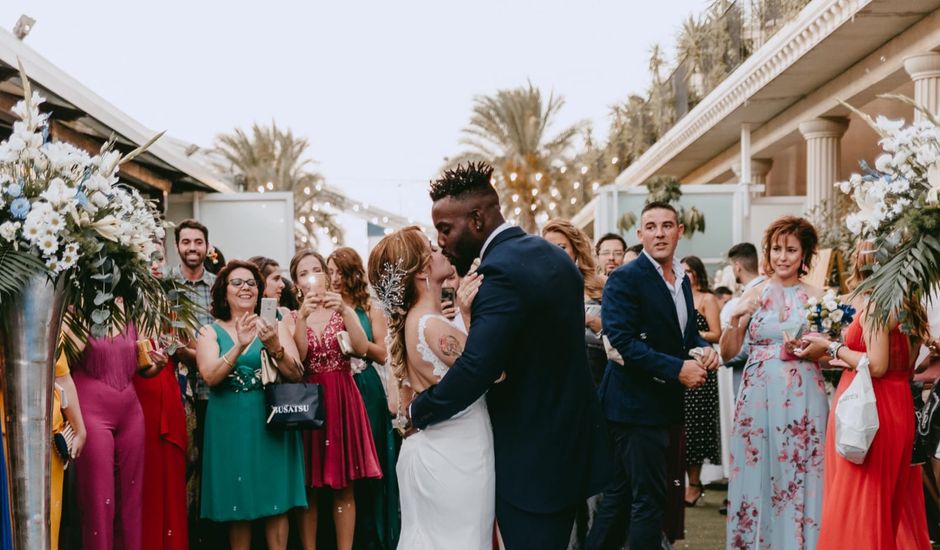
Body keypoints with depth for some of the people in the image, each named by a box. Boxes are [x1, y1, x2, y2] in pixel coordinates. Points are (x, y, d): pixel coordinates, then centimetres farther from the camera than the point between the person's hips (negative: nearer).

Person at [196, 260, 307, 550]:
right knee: (237, 501, 4)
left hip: (271, 421, 0)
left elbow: (296, 375, -5)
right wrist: (240, 346, -25)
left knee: (276, 498, 0)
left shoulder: (275, 327, 4)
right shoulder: (210, 331, 4)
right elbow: (210, 376, -12)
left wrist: (274, 348, -23)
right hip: (230, 424, 0)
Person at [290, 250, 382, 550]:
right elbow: (297, 357, -11)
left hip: (343, 400, 1)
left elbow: (362, 348, -10)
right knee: (308, 486, 0)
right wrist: (302, 317, -21)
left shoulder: (343, 310, 7)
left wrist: (344, 310, -20)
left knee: (345, 488, 1)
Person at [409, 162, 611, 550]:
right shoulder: (553, 255, 7)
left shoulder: (501, 270, -21)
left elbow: (474, 370, -29)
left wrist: (418, 411, -13)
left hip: (530, 457, -9)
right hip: (570, 443, 9)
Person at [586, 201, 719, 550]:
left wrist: (703, 350, -2)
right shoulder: (625, 279, -13)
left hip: (662, 403, 8)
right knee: (649, 498, -3)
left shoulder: (682, 280, 13)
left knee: (620, 493, 16)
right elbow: (621, 341, -22)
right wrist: (678, 369, -23)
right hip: (637, 404, -8)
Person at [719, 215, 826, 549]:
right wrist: (736, 319, -11)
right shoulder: (754, 296, 6)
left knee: (797, 479, 2)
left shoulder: (816, 298, 2)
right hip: (758, 398, 1)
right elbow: (728, 352, 4)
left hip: (802, 401, -1)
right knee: (757, 476, 5)